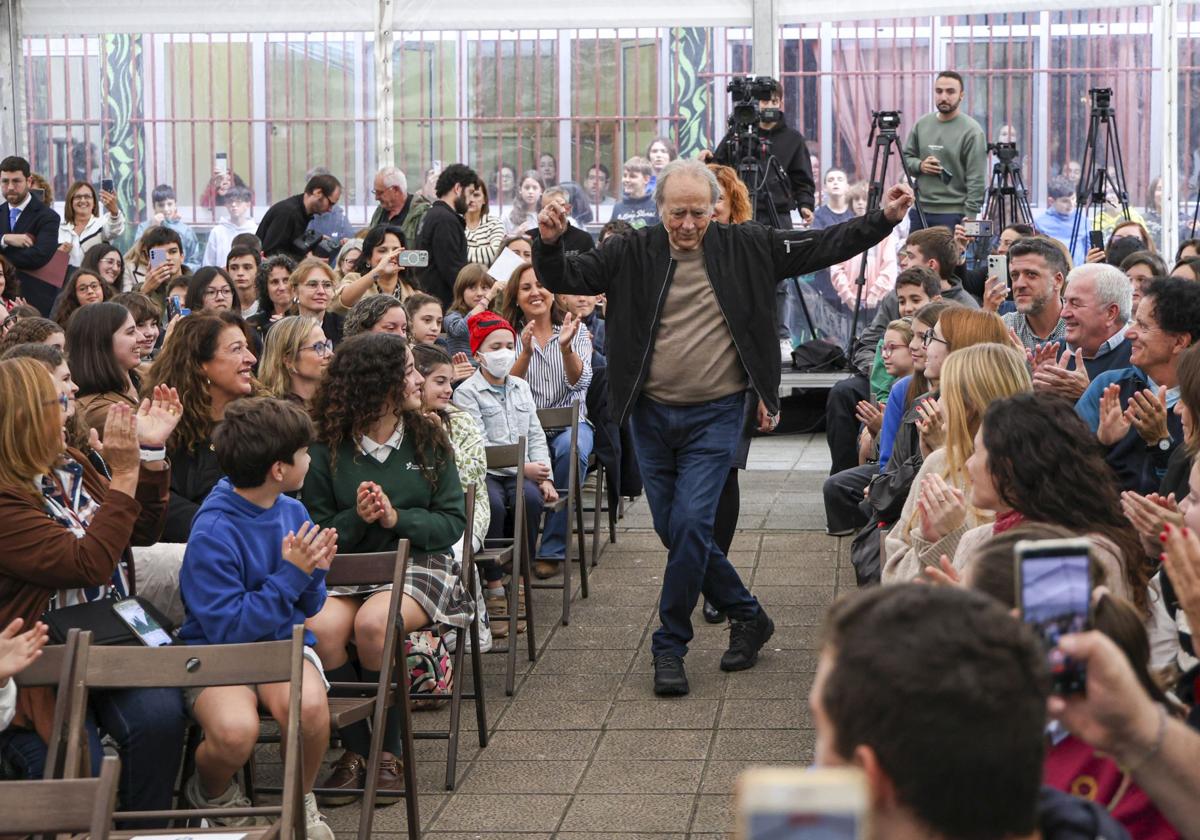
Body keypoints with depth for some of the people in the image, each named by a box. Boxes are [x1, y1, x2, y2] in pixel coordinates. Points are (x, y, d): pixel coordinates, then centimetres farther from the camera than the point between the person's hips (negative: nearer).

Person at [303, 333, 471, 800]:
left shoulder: (428, 440, 7)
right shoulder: (327, 450, 3)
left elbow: (453, 522, 2)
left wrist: (397, 518, -14)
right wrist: (356, 517, -17)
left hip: (419, 563, -1)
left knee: (372, 622, -33)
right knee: (321, 626, -32)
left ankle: (387, 751, -13)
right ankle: (354, 748, -11)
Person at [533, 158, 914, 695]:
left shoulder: (747, 248, 0)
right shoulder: (634, 254, 1)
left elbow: (820, 248, 3)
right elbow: (565, 279, -1)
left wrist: (883, 220, -4)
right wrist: (549, 244, -21)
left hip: (715, 415, -3)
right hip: (652, 415, 3)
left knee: (690, 525, -13)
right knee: (673, 531, 8)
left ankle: (670, 647, 0)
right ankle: (747, 616, 27)